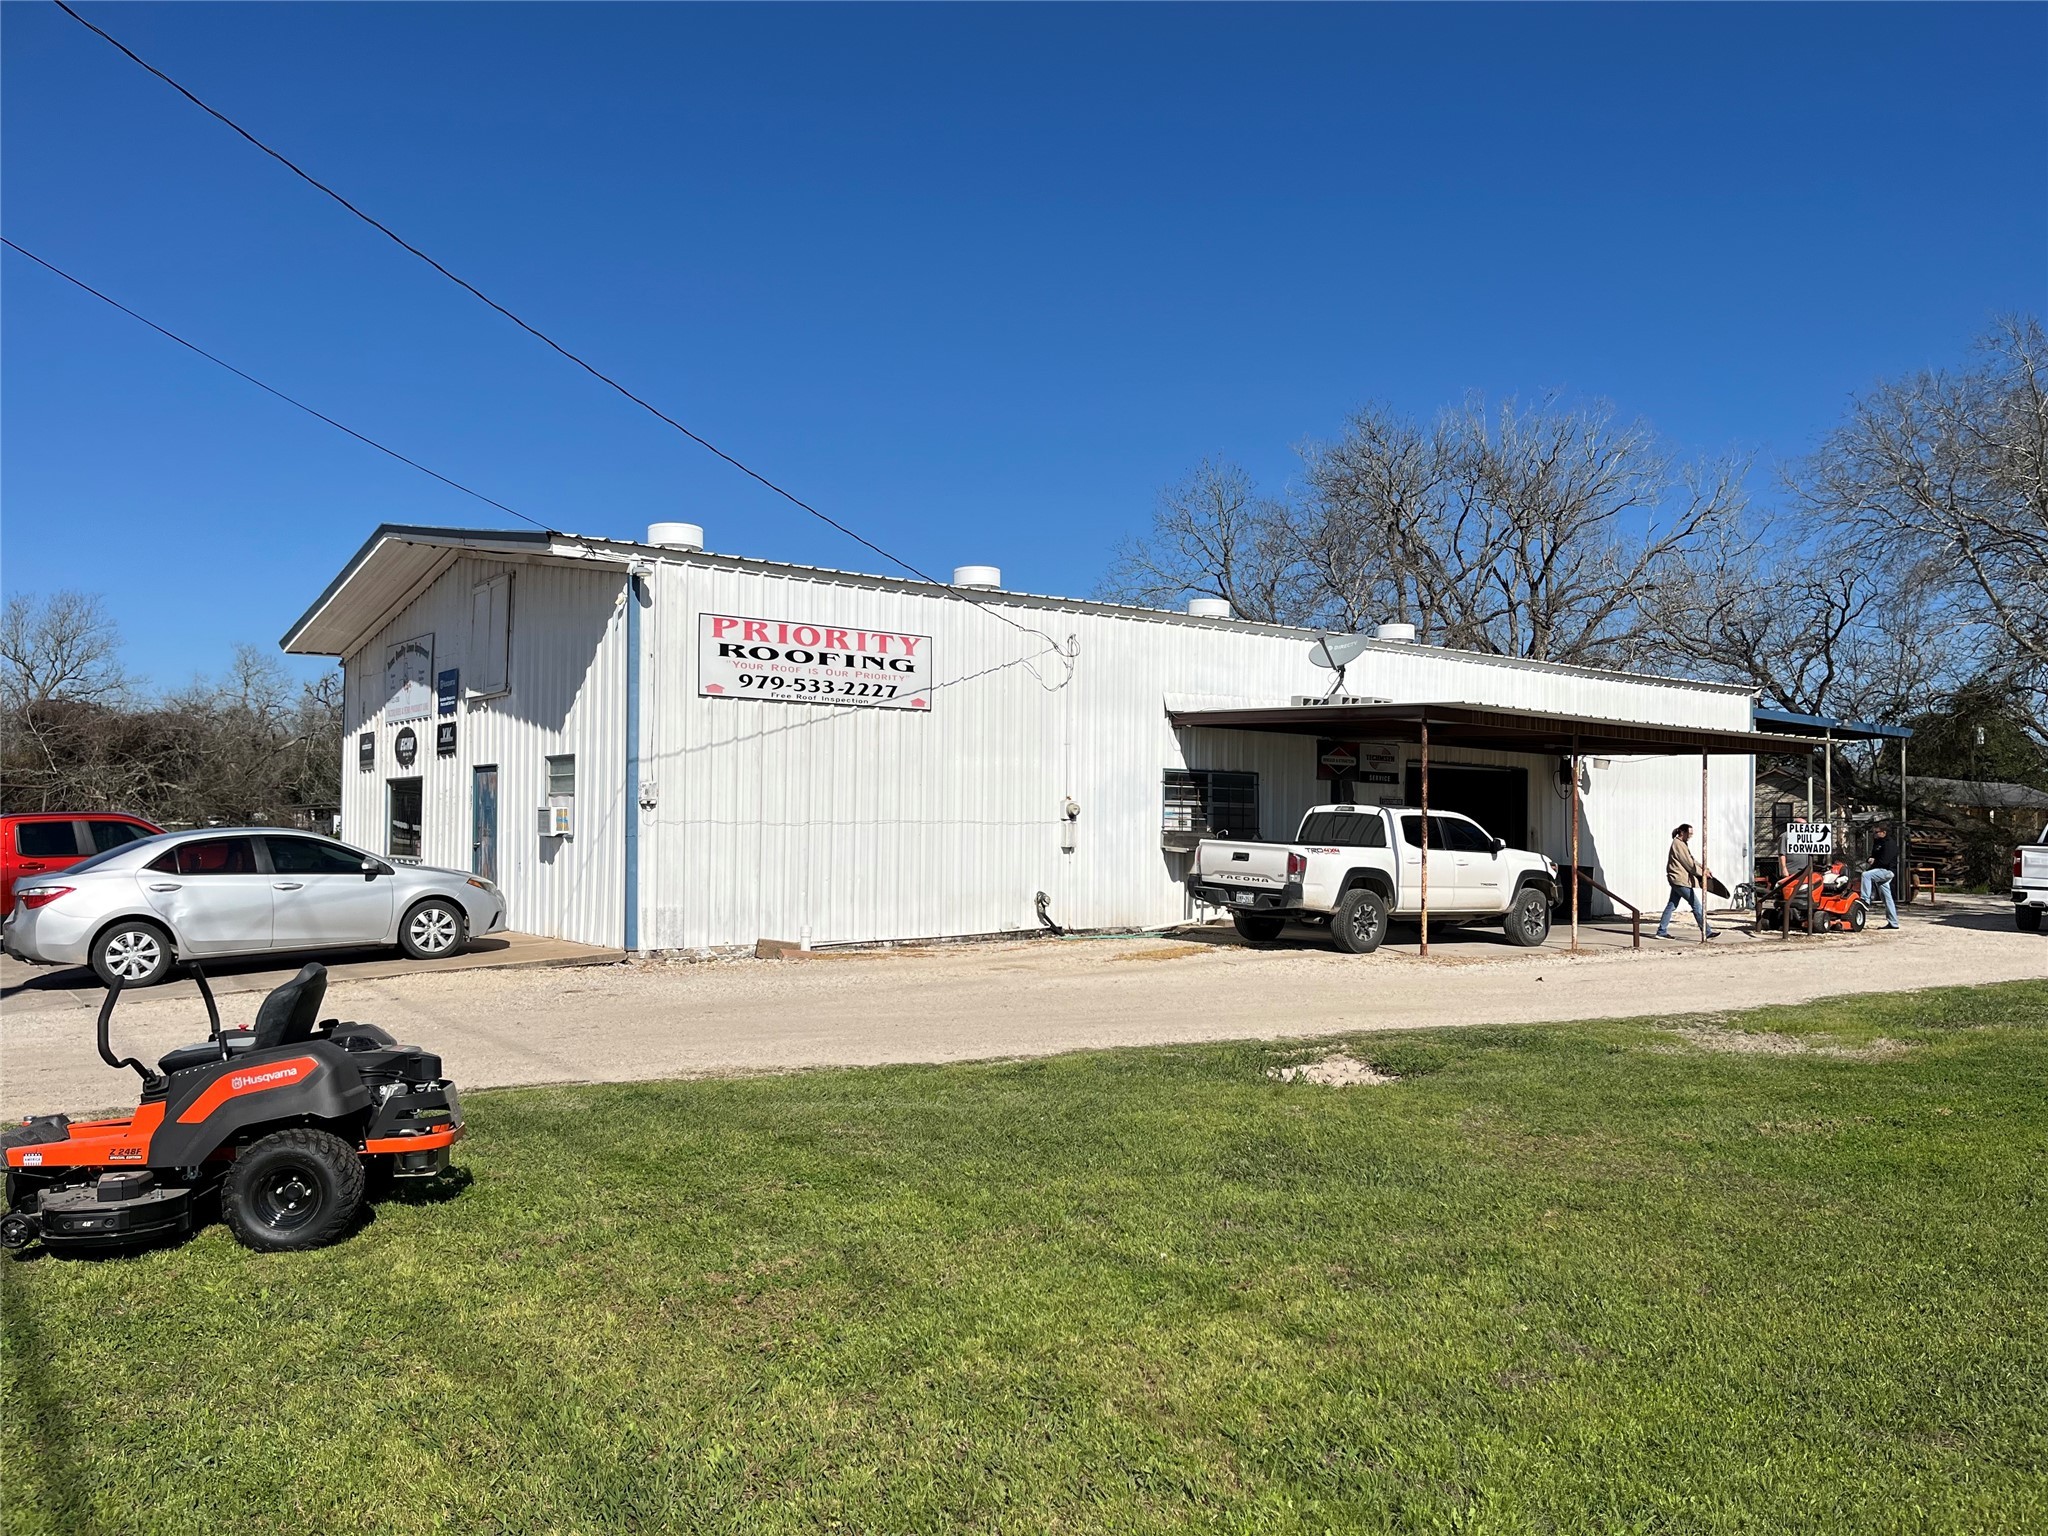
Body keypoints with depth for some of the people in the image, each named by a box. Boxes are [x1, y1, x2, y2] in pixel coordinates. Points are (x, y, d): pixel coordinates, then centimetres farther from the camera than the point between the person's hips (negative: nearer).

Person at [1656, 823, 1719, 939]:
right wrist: (1702, 873, -7)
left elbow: (1691, 859, 20)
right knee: (1696, 905, -5)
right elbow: (1689, 864, -15)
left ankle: (1662, 931, 12)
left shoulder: (1682, 844, 17)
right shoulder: (1678, 844, -15)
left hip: (1677, 880, 10)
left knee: (1671, 905, 10)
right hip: (1680, 879, -10)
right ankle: (1707, 931, 0)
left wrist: (1704, 869, 9)